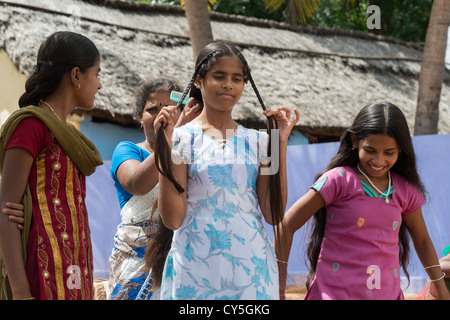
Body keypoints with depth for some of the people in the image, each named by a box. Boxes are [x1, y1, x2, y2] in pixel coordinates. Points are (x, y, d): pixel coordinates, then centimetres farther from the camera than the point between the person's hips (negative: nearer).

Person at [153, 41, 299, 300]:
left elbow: (274, 215, -2)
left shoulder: (257, 141, 7)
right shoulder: (182, 138, -1)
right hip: (197, 267, -2)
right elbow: (173, 219, -8)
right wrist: (166, 147, -12)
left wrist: (281, 143, -3)